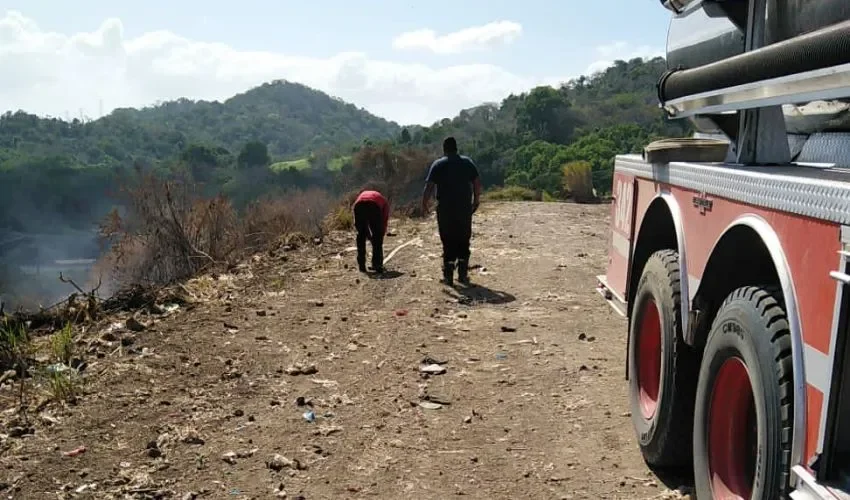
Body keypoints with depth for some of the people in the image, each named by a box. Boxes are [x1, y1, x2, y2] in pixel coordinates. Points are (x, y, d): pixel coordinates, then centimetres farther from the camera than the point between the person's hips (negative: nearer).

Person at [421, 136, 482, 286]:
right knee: (463, 241, 11)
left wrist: (424, 204, 1)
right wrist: (476, 200, 13)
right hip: (465, 208, 2)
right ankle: (463, 274, 12)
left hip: (445, 209, -2)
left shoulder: (438, 164, -1)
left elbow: (429, 186, -7)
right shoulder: (467, 162, 7)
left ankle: (448, 275, 4)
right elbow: (477, 183, 3)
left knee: (448, 242, 4)